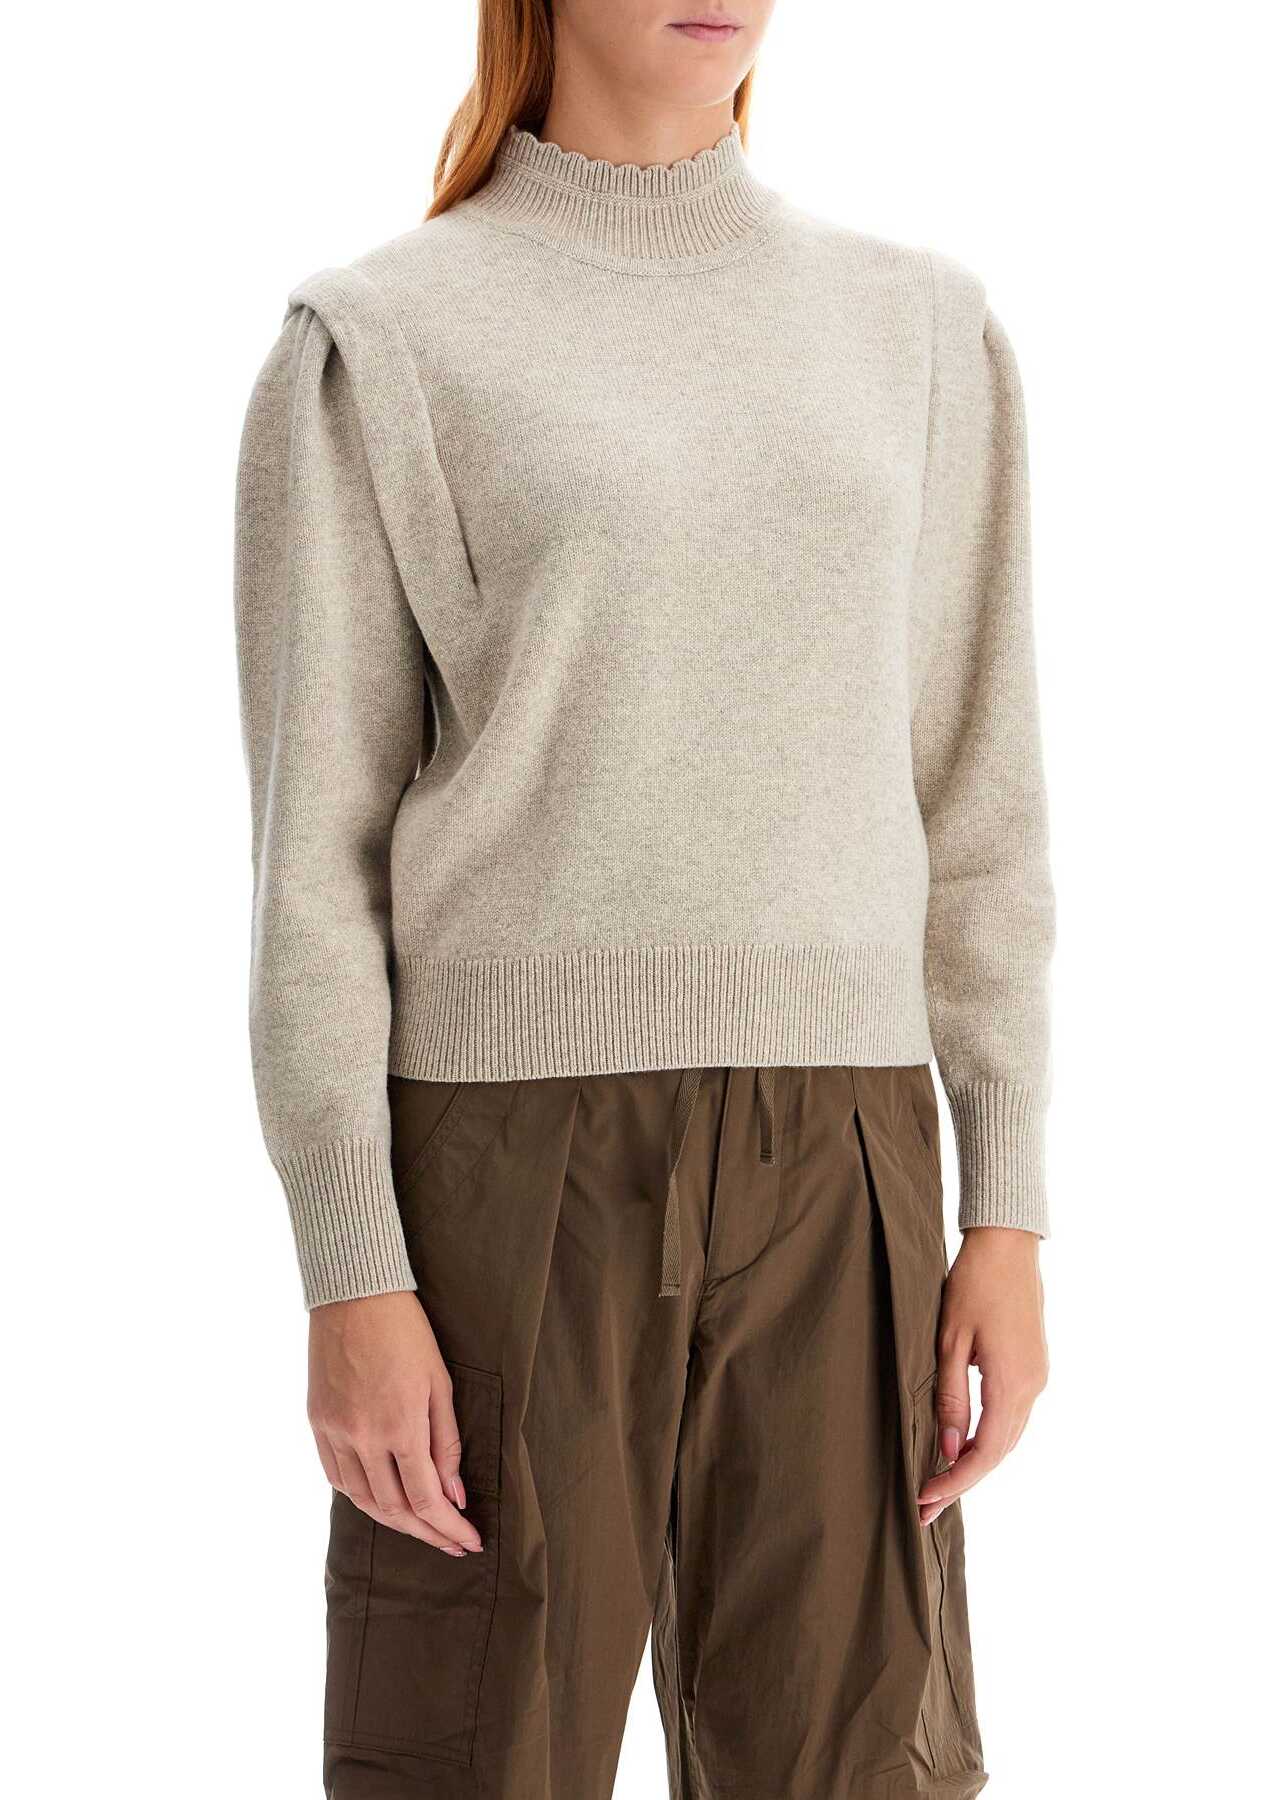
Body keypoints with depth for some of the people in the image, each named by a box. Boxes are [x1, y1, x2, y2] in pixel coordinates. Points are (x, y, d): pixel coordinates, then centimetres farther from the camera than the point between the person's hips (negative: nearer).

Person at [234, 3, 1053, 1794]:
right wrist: (348, 1283, -10)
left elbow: (977, 804, 10)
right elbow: (312, 846, -2)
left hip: (827, 1173, 3)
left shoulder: (922, 331, 12)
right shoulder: (373, 346, 1)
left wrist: (1007, 1223, 3)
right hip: (512, 1165, -3)